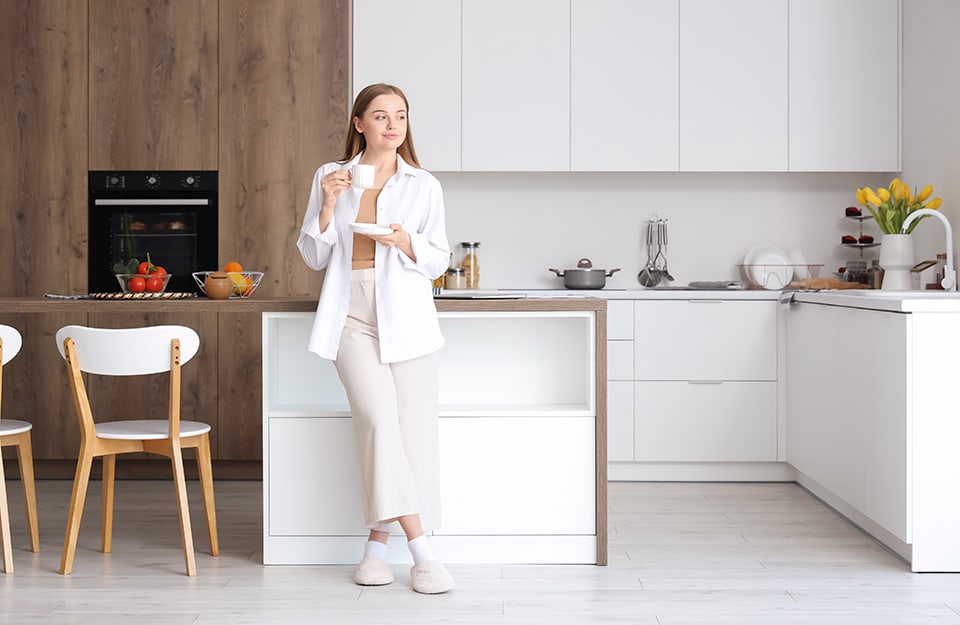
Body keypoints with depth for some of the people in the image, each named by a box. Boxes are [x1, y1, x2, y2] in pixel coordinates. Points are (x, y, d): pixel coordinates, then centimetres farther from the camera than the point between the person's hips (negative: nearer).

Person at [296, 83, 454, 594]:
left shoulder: (424, 186, 8)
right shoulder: (330, 177, 10)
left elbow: (438, 261, 9)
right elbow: (313, 257, 9)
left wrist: (407, 242, -11)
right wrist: (328, 205, -6)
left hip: (406, 318, 1)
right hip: (352, 316, -1)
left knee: (414, 431, -6)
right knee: (377, 416, -20)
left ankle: (378, 543, 10)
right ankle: (420, 548, -17)